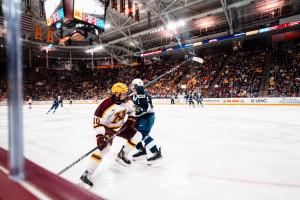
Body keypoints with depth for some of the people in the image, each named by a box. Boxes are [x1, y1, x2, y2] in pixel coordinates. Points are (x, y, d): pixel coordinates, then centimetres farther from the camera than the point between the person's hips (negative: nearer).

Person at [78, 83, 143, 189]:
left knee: (137, 136, 3)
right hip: (108, 127, -7)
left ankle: (122, 155, 17)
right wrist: (100, 136, -37)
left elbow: (132, 109, 10)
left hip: (121, 126, 7)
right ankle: (87, 174, -17)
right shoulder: (106, 105, -32)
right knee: (104, 147, -28)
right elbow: (98, 121, -29)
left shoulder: (128, 101, -13)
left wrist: (131, 119, -3)